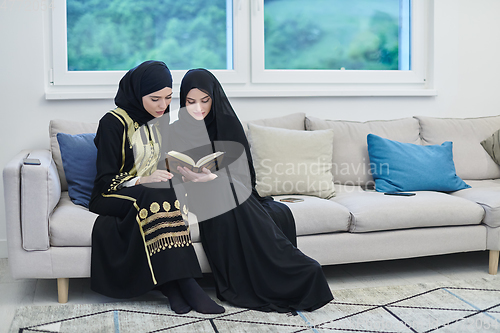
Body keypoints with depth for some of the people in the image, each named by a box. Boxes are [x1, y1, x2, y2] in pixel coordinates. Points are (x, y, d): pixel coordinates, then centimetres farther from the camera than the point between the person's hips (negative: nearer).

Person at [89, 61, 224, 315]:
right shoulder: (113, 123, -10)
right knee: (157, 198, -36)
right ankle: (185, 282, -40)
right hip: (112, 197, -5)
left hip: (155, 194, 5)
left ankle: (171, 283, -37)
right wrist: (143, 180, -27)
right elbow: (106, 180, -11)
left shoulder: (163, 121, 10)